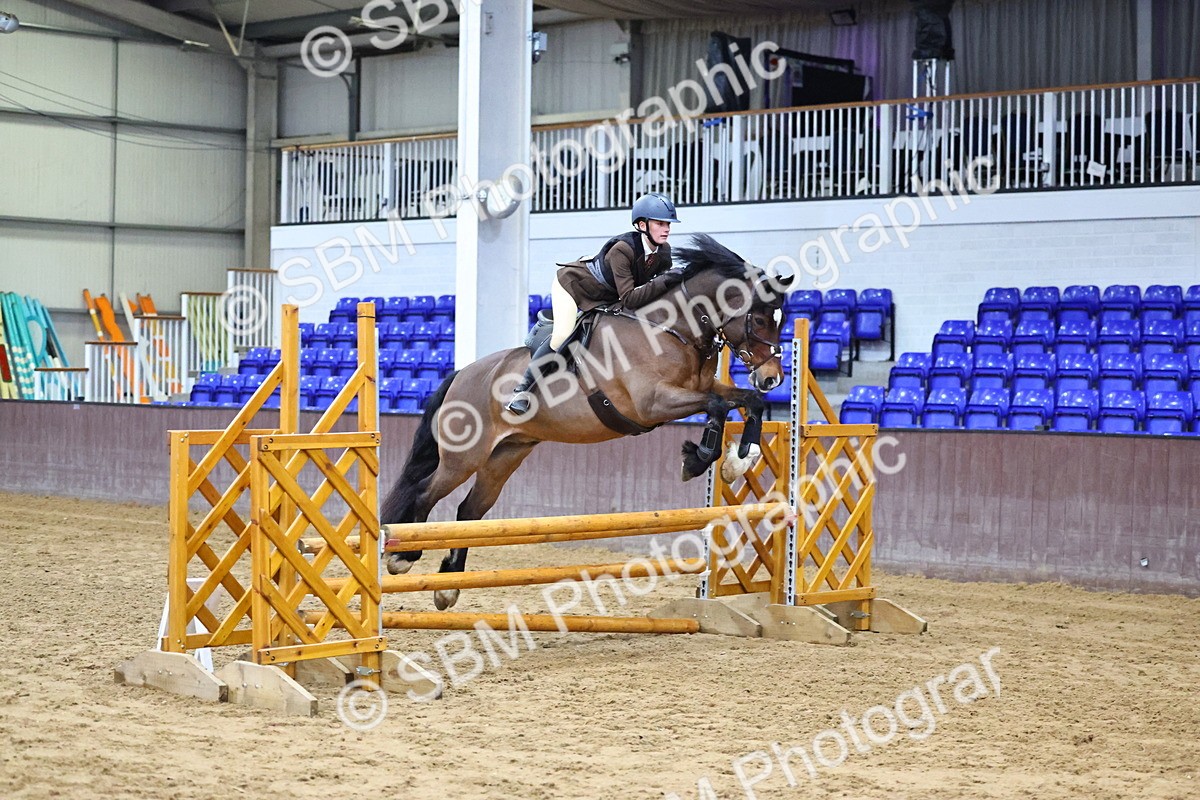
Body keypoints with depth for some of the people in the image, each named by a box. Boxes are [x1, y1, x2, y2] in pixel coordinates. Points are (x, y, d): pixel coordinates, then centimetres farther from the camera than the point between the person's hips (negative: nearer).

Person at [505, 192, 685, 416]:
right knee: (563, 335, -26)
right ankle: (522, 390, -18)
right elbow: (628, 299, -40)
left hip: (603, 298, 9)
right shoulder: (622, 250, -36)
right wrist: (663, 282, -45)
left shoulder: (663, 252, -15)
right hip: (571, 282, -9)